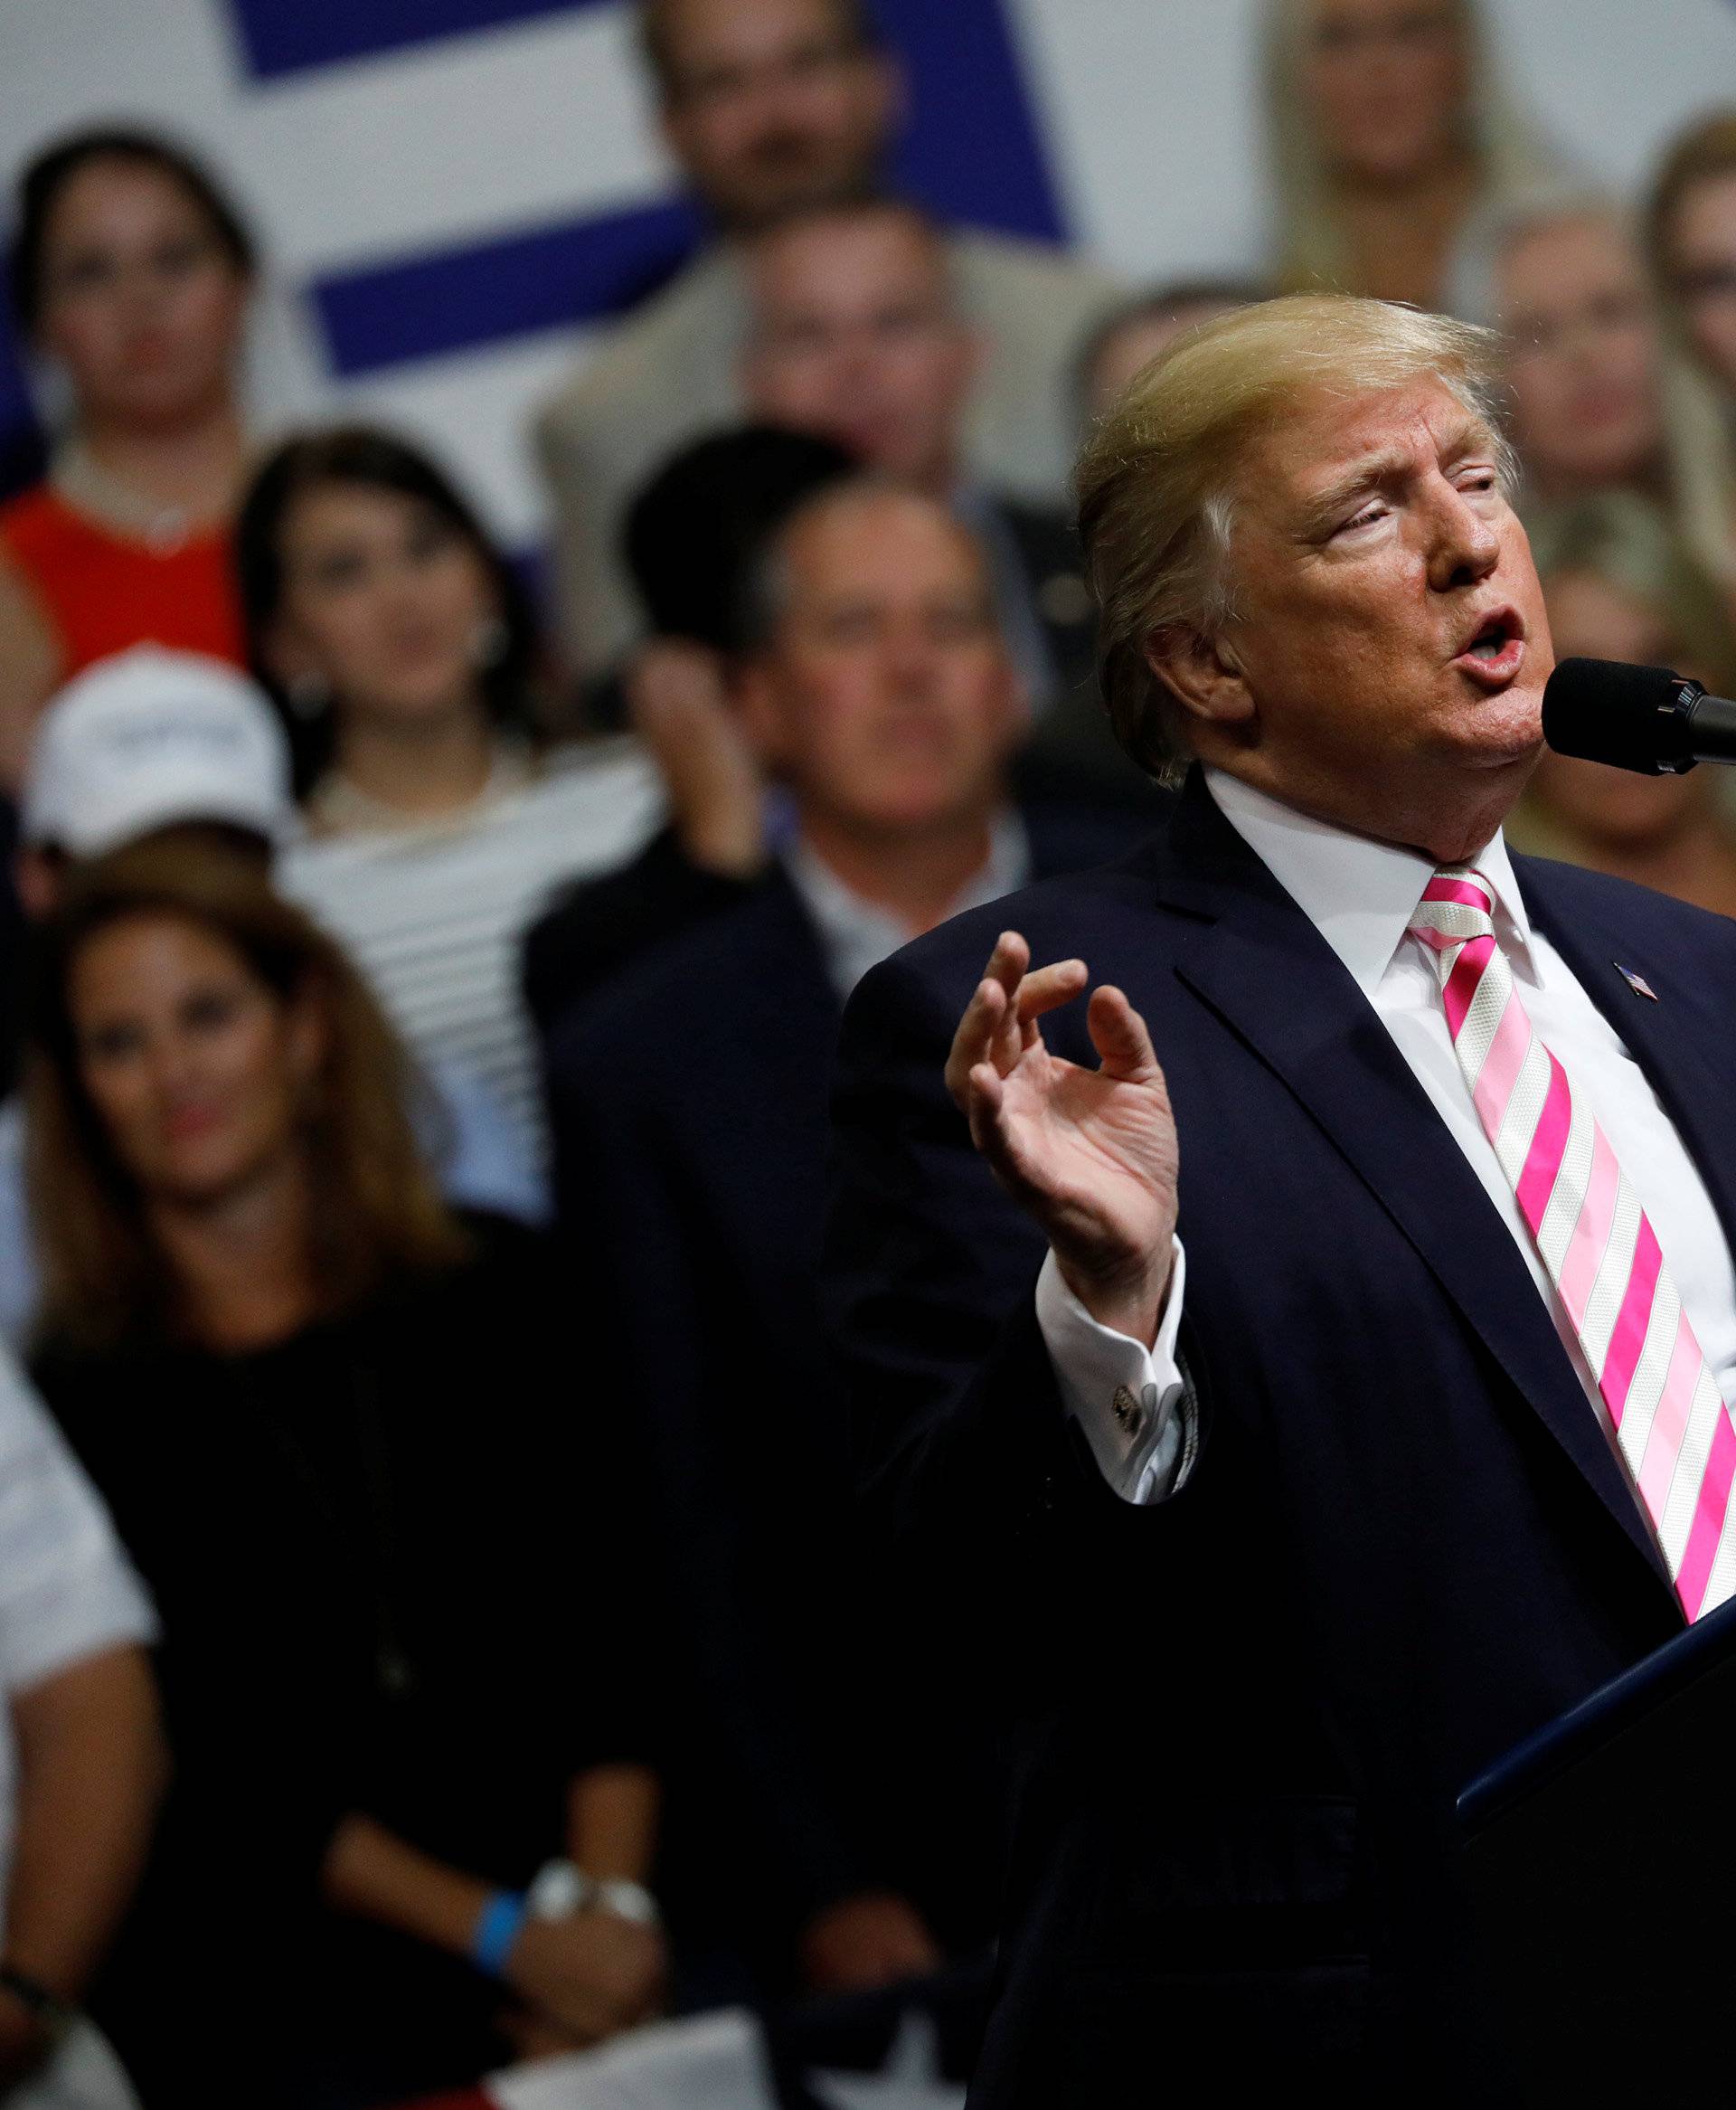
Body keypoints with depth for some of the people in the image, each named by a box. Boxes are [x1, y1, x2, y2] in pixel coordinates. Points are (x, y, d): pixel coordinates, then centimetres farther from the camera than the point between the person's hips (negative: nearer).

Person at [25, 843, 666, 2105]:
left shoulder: (494, 1292, 13)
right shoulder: (79, 1403, 5)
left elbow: (613, 1636, 7)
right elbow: (210, 1776, 0)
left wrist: (609, 1901, -9)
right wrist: (502, 1940, -9)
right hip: (277, 1997, -1)